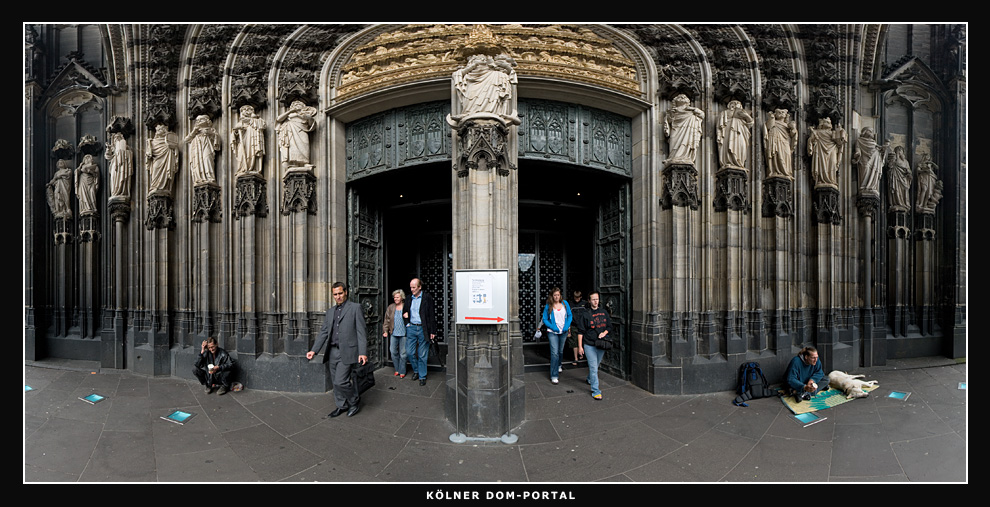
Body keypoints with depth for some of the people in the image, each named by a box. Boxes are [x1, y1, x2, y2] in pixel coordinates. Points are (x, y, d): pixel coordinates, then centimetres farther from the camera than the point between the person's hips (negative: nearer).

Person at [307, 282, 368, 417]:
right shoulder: (330, 312, 16)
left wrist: (363, 352, -14)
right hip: (332, 352, 6)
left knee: (341, 381, -11)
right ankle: (342, 406, 29)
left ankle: (354, 402, 12)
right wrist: (314, 350, 3)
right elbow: (323, 332, 15)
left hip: (347, 352, -6)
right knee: (335, 382, 12)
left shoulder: (355, 308, -2)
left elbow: (361, 331, -7)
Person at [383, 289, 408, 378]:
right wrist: (385, 331, 3)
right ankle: (397, 369, 25)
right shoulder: (390, 307, 8)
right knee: (393, 352, 7)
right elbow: (387, 320, 10)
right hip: (393, 334, 3)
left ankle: (402, 371, 16)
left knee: (403, 354, 3)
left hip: (403, 334, -3)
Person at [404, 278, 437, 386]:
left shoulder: (427, 298, -6)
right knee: (409, 352, 6)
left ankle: (422, 376, 18)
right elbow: (406, 311, 26)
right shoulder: (409, 298, 9)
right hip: (411, 328, 4)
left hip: (423, 329, -4)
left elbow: (431, 315, -6)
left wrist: (432, 331, -8)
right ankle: (416, 370, 30)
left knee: (422, 355, 3)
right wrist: (404, 314, 2)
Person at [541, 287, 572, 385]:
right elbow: (544, 319, -3)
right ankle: (554, 376, -6)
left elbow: (570, 315, 8)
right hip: (553, 332, -3)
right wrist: (553, 327, -15)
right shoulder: (548, 306, -7)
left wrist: (567, 326, -7)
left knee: (560, 351, 20)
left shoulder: (565, 303, 1)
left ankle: (558, 365, 48)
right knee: (554, 353, -11)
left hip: (563, 332, 4)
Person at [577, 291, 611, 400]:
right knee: (593, 367, -7)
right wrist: (580, 346, -7)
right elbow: (581, 331, -4)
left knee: (596, 365, 19)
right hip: (589, 345, -4)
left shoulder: (604, 312, 6)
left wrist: (604, 333, -5)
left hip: (601, 344, 5)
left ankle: (590, 379, 46)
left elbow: (610, 326, 16)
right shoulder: (586, 314, -7)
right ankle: (595, 391, -1)